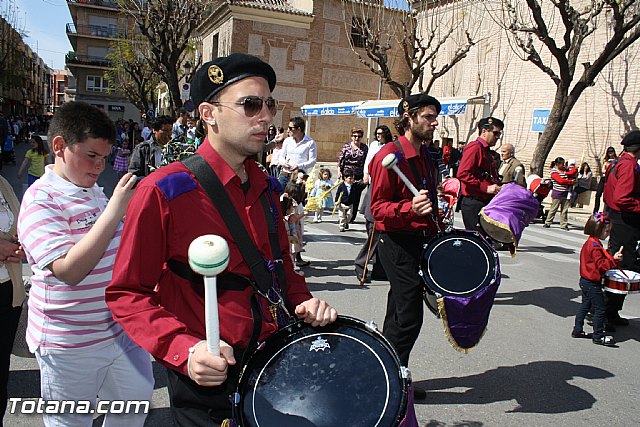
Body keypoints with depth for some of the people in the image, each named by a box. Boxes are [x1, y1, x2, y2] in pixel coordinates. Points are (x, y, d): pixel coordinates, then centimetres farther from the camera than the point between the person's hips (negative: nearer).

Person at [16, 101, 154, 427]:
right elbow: (69, 270, -31)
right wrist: (114, 210, -31)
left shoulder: (93, 191, 8)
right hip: (72, 346, -7)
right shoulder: (41, 201, -19)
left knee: (136, 401, 20)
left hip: (120, 329, 7)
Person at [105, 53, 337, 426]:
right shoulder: (163, 192, -17)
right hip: (208, 381, -6)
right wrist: (185, 350, -27)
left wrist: (302, 300, -3)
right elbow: (128, 293, -14)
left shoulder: (266, 188, 3)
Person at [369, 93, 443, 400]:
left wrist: (437, 231, 17)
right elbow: (378, 208, -16)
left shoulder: (425, 156, 14)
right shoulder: (390, 156, -14)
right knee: (409, 318, -6)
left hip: (420, 241, 9)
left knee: (399, 315, 16)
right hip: (397, 242, -9)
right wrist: (410, 208, -33)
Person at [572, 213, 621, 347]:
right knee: (600, 309, -1)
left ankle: (577, 330, 25)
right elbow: (601, 265, -24)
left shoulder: (590, 243, 10)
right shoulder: (595, 246, -21)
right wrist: (613, 259, -30)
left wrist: (609, 257, 11)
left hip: (585, 281, 10)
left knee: (585, 305, 18)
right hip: (592, 284, -10)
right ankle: (598, 336, 8)